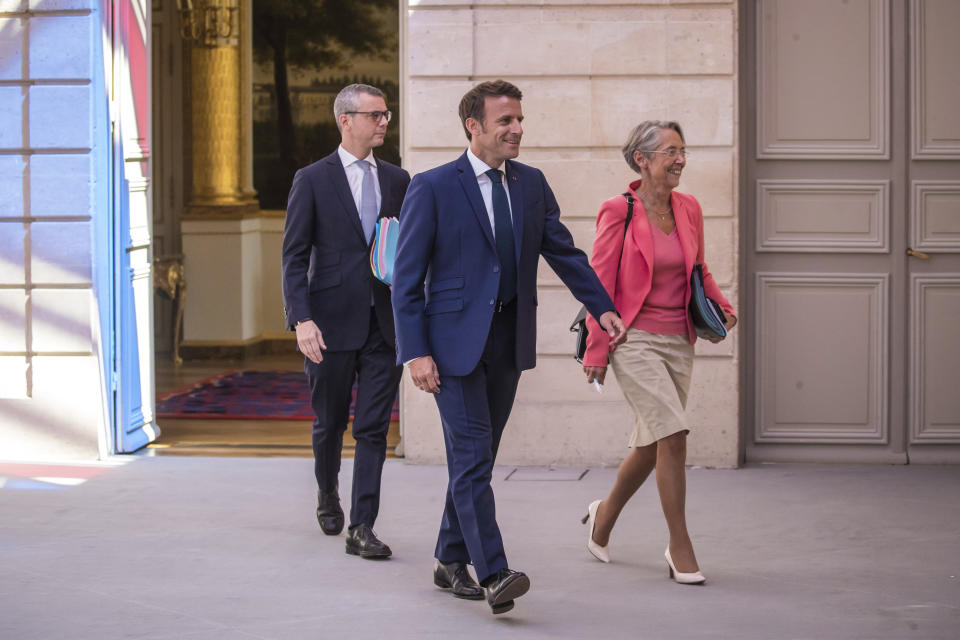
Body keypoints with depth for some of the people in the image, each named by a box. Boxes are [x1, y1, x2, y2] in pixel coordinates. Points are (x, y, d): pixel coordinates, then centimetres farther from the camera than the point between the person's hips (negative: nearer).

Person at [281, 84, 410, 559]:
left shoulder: (397, 180, 10)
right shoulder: (312, 180, -1)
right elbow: (294, 257, -5)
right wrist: (301, 320, -15)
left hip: (384, 323, 2)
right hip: (333, 323, -2)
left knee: (374, 428, -3)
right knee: (330, 422, 11)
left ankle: (362, 528, -1)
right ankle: (327, 494, 38)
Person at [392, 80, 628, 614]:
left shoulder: (532, 184, 9)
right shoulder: (432, 188, -7)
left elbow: (564, 251, 10)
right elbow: (407, 276, -7)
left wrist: (603, 307, -3)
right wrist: (415, 352, -14)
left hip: (508, 341, 5)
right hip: (455, 340, -5)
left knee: (477, 458, 13)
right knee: (472, 458, -9)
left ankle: (451, 561, 25)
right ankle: (493, 574, -12)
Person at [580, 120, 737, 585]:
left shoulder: (689, 209, 7)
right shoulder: (618, 211, -10)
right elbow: (599, 283, -7)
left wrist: (722, 308, 3)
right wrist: (596, 350, -8)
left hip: (678, 342, 6)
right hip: (635, 340, -6)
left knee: (651, 444, 12)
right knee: (673, 434, -16)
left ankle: (605, 516, 39)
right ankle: (680, 547, -5)